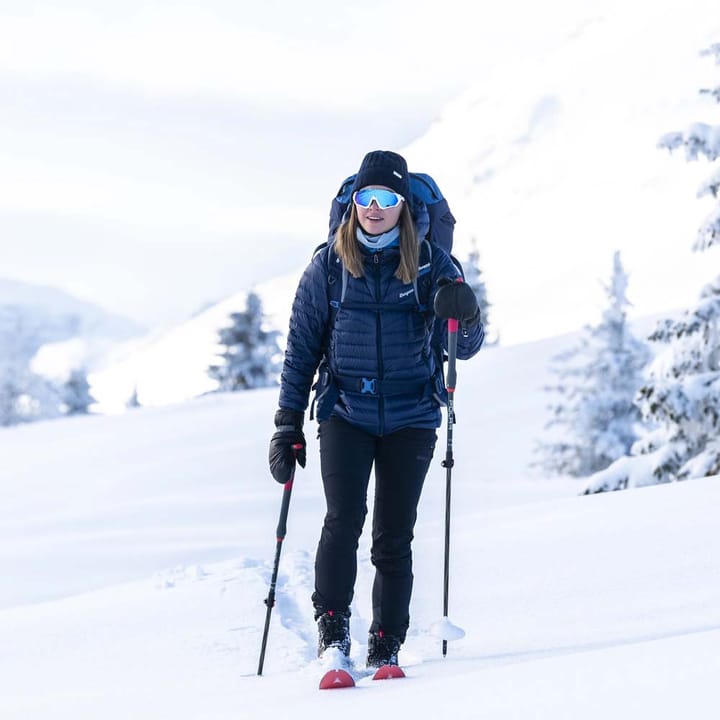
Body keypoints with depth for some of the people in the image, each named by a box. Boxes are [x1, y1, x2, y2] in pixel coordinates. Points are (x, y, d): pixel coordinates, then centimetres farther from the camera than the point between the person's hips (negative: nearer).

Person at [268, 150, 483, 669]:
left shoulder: (431, 265, 1)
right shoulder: (329, 266, 2)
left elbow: (466, 348, 0)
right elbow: (301, 350, 7)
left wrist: (465, 316, -23)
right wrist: (288, 426, 5)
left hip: (411, 417, 0)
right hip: (344, 412, 0)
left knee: (394, 536, 1)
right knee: (344, 517, -19)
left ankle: (386, 646, 10)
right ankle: (332, 627, -12)